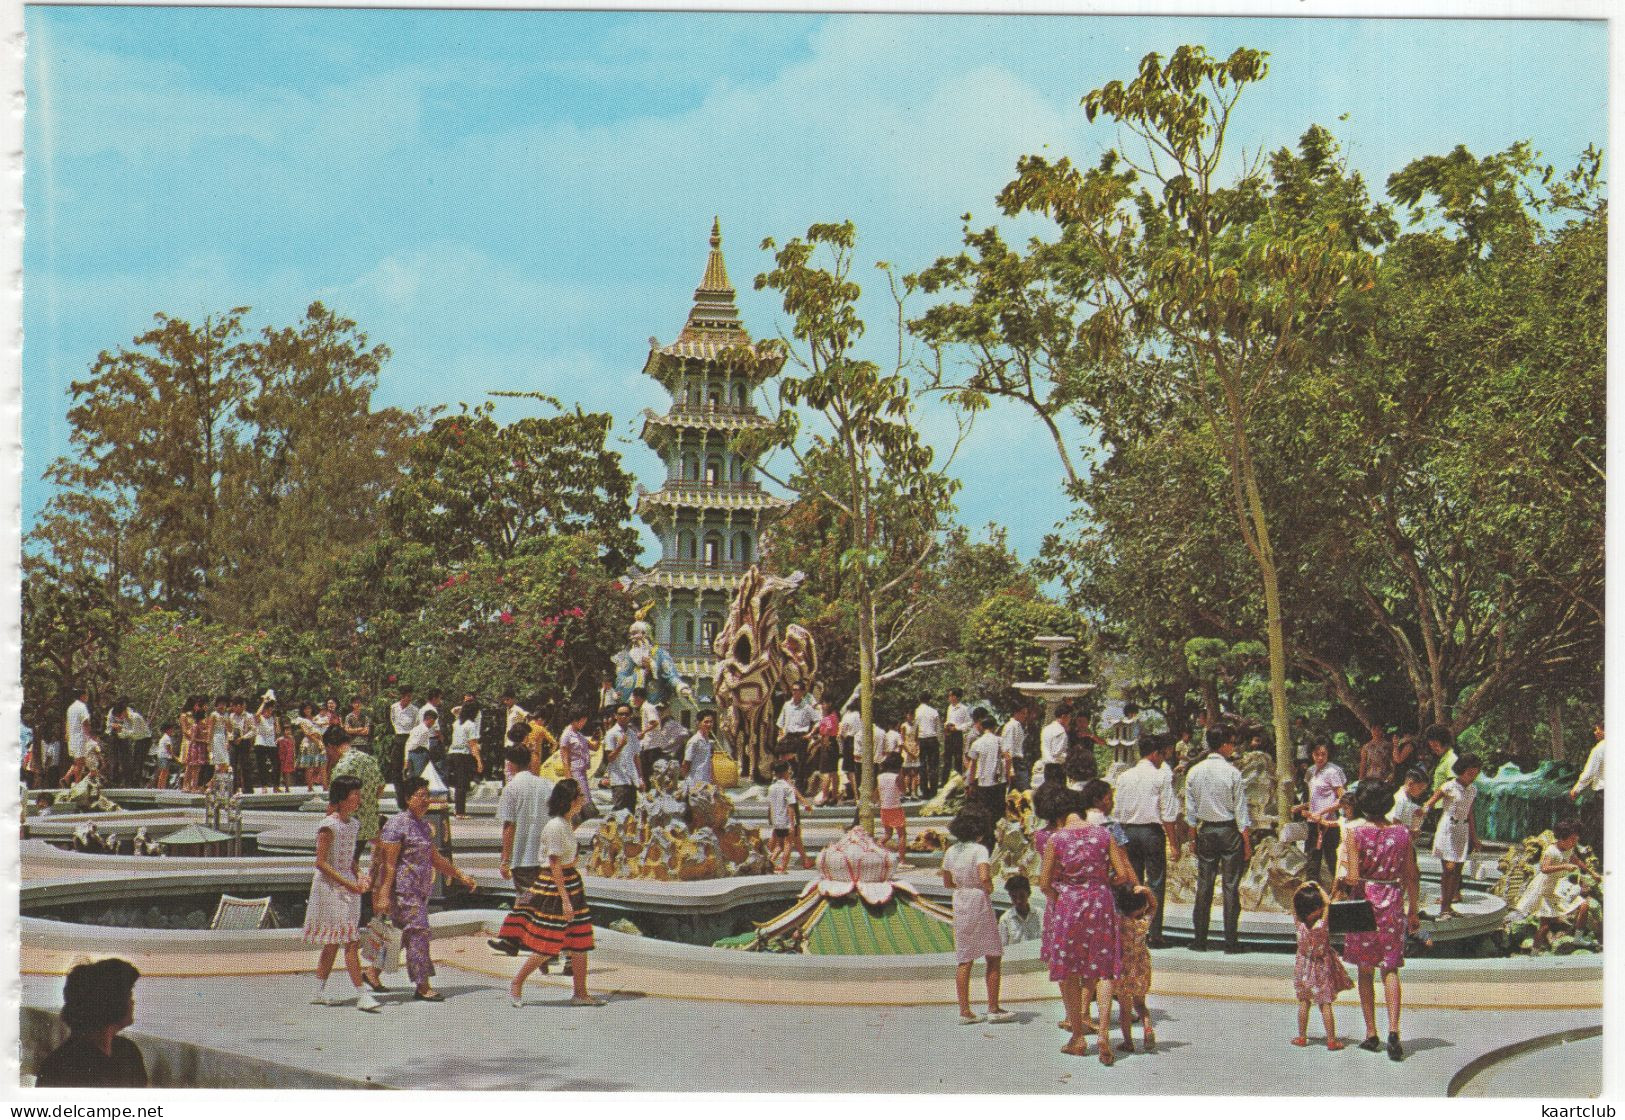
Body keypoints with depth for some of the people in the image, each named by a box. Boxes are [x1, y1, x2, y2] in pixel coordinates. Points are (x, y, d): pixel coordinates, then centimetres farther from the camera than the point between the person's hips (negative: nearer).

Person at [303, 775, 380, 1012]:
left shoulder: (353, 824, 11)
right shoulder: (329, 826, -14)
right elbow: (320, 862, -16)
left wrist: (359, 875, 1)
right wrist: (346, 883, -21)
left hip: (348, 886, 8)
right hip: (329, 886, -8)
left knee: (333, 943, 12)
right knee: (351, 942, -12)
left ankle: (319, 992, 20)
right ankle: (362, 995, -13)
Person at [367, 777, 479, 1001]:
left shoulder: (423, 825, 17)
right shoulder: (397, 825, -11)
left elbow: (434, 858, 27)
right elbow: (388, 863, -15)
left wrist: (460, 876, 26)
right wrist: (383, 895, -19)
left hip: (420, 890, 9)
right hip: (403, 888, -9)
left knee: (401, 934, 13)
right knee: (417, 932, -11)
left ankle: (373, 973, 26)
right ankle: (423, 986, -9)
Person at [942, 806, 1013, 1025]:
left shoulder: (951, 851, 4)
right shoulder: (979, 850, -15)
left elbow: (947, 882, 11)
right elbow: (984, 877, -29)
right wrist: (989, 888, -10)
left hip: (960, 906, 6)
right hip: (980, 905, -6)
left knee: (964, 961, 10)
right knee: (994, 958, 6)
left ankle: (965, 1010, 8)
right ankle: (993, 1009, 7)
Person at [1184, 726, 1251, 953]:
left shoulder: (1194, 772, 3)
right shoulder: (1232, 773, -11)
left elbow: (1190, 809, 7)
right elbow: (1241, 810, -9)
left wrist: (1193, 837, 15)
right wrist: (1247, 842, -4)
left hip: (1205, 831, 4)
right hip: (1229, 831, -4)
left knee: (1204, 885, 7)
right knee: (1231, 886, 0)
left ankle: (1200, 940, 8)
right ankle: (1231, 941, 0)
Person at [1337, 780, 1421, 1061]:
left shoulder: (1355, 834, -10)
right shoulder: (1402, 833, 1)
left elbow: (1352, 879, -16)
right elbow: (1410, 876, 6)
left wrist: (1342, 874, 6)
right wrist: (1414, 911, 14)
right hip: (1393, 902, 2)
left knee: (1365, 970, 10)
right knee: (1391, 968, 6)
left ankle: (1371, 1034, 12)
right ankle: (1393, 1030, -12)